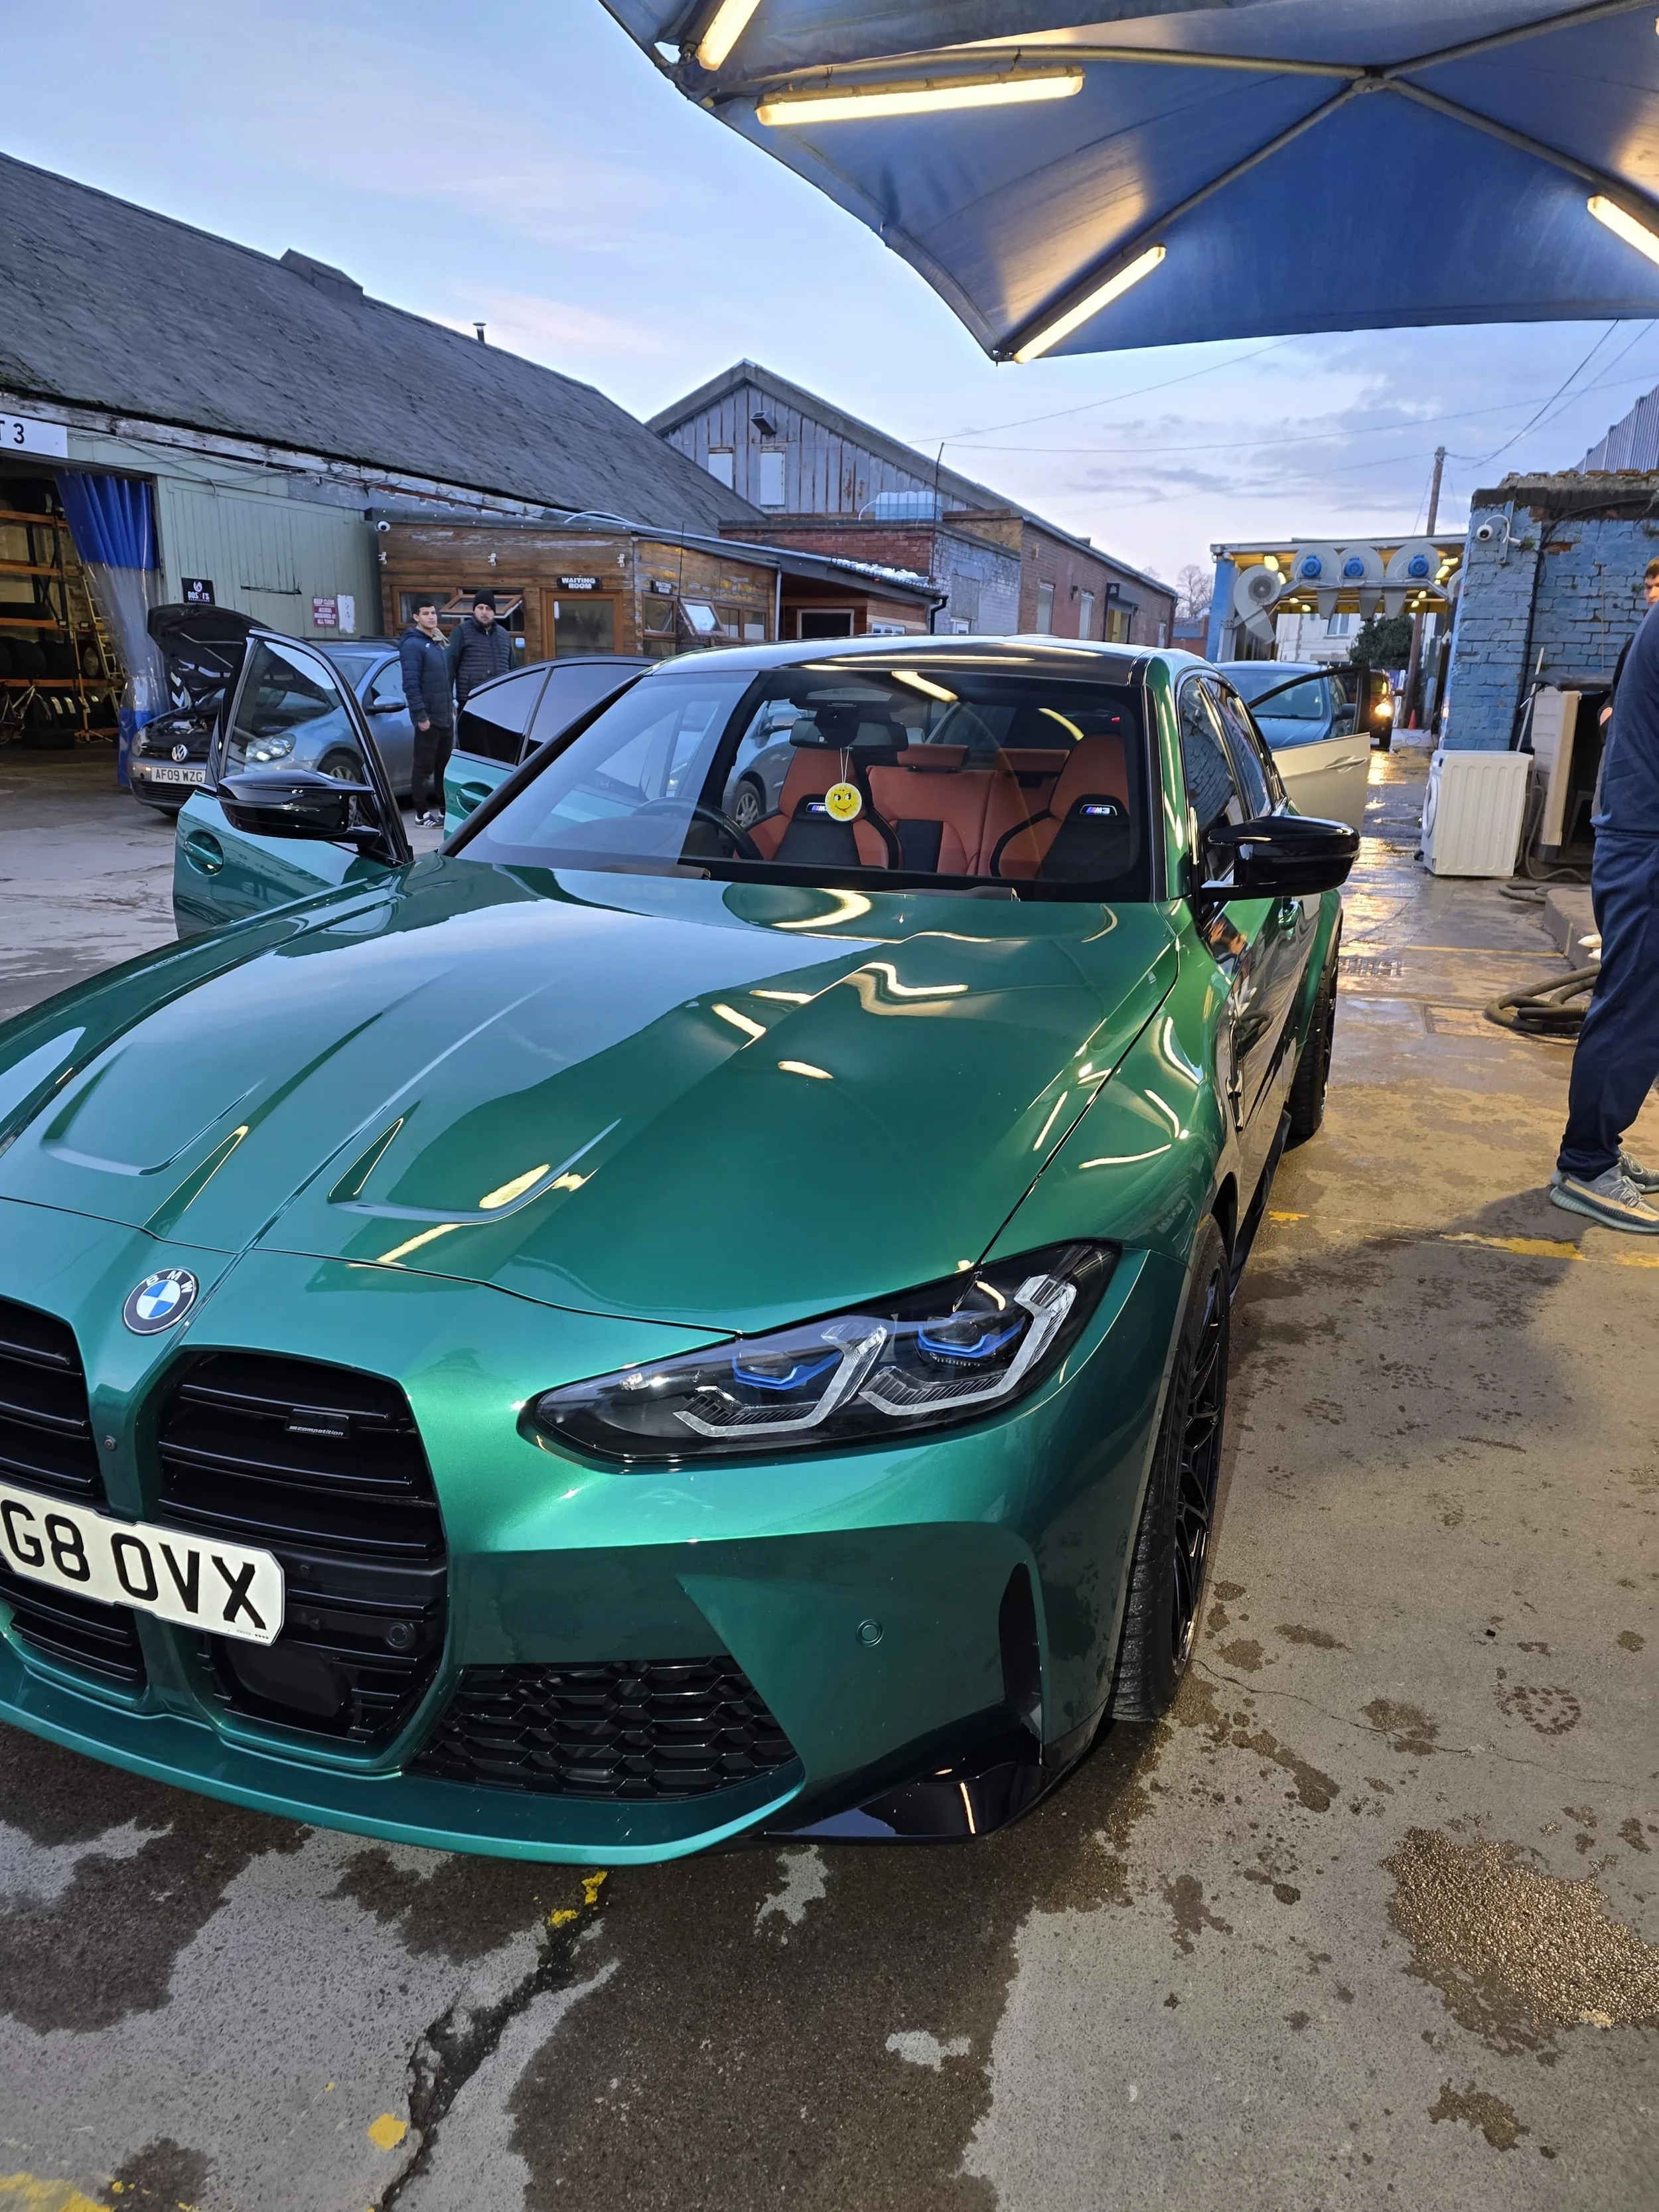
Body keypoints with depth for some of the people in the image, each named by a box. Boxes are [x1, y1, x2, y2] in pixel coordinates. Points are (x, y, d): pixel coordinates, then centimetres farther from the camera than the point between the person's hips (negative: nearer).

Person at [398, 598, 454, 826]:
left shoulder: (440, 642, 14)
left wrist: (451, 705, 14)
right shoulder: (413, 644, -12)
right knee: (424, 767, -1)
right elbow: (410, 684, -18)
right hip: (428, 717, -8)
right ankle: (422, 813, 4)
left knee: (444, 765, 13)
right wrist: (420, 716, -22)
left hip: (446, 716, 8)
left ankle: (443, 808, 21)